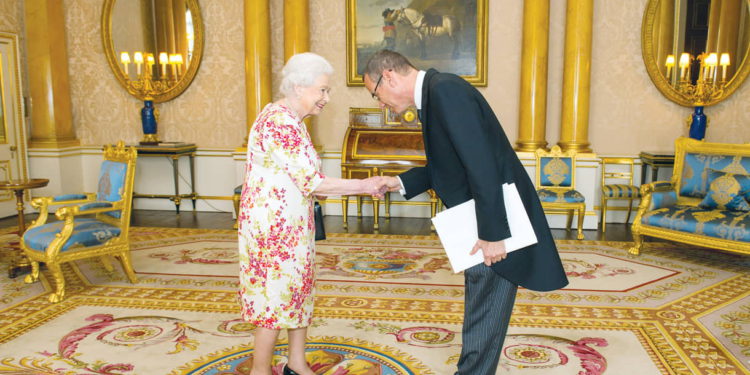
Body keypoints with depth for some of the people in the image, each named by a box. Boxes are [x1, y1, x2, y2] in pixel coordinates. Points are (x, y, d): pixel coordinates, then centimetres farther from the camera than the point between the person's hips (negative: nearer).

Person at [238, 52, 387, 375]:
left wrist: (362, 187, 3)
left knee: (298, 290, 16)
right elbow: (312, 181, -23)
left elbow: (303, 181, 11)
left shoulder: (291, 121, 12)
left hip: (290, 225, 10)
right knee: (276, 296, 2)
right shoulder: (279, 122, -20)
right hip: (273, 226, -10)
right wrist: (363, 186, -15)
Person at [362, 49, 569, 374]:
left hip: (498, 221, -10)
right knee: (479, 314, 21)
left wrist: (492, 234, -24)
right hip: (483, 224, 10)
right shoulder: (435, 94, 12)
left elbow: (482, 165, -25)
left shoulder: (446, 91, -19)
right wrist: (400, 183, 11)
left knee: (483, 320, 2)